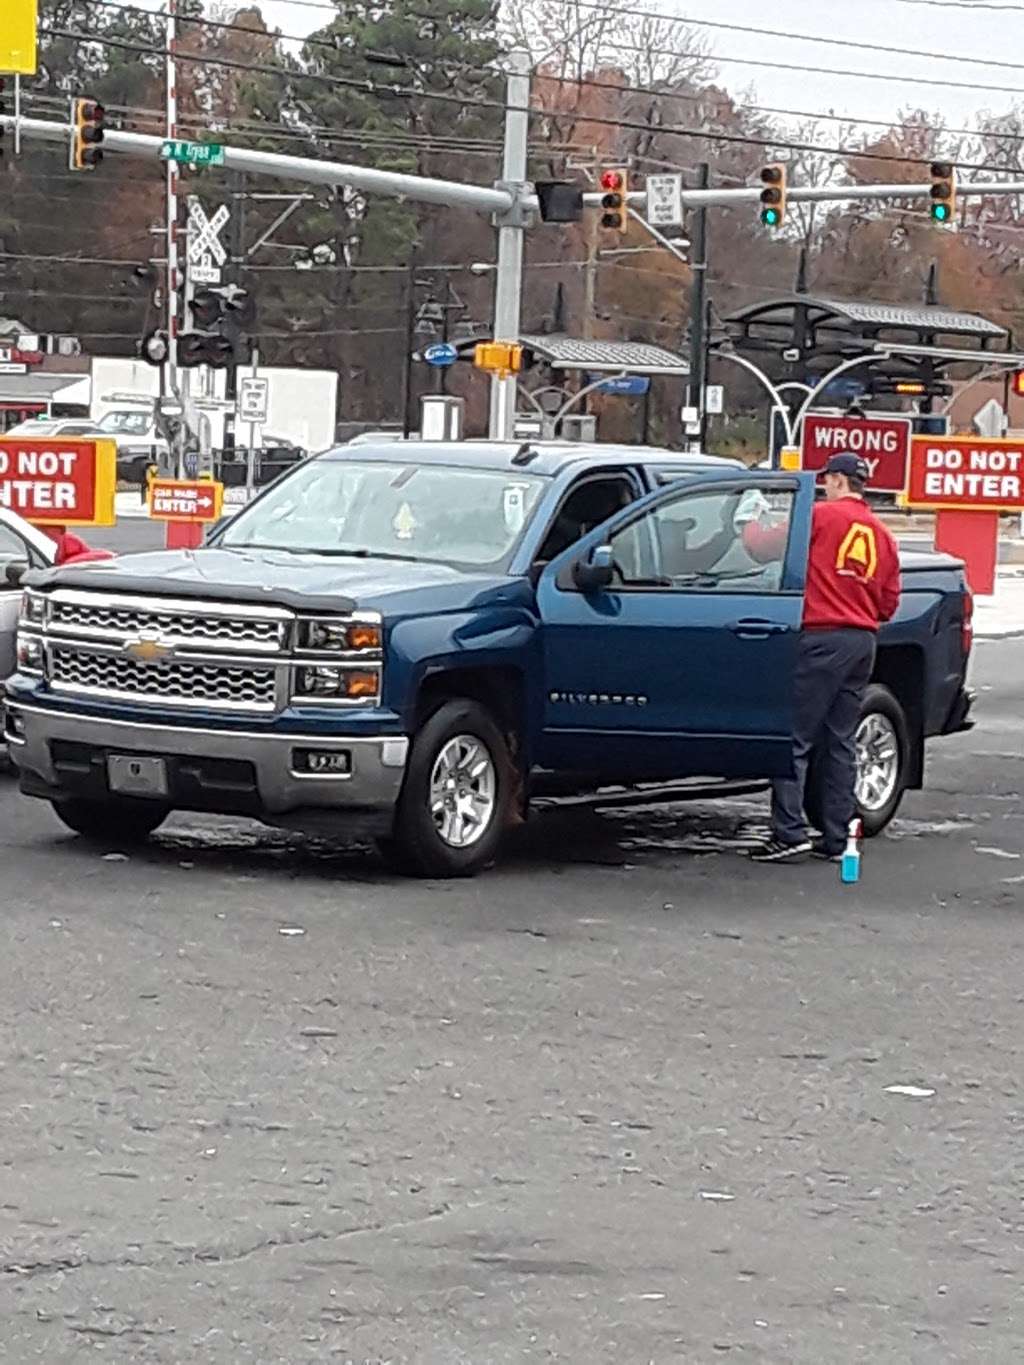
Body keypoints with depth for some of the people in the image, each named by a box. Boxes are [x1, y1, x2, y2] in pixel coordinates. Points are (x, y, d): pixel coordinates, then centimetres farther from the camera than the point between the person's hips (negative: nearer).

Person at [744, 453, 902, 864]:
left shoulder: (822, 517, -5)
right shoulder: (882, 535, 14)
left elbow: (766, 548, -3)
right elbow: (889, 601, 16)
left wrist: (750, 529, 17)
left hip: (822, 637, -7)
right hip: (863, 642, 7)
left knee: (796, 738, -6)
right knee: (841, 742, 10)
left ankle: (789, 834, -12)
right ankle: (836, 839, 10)